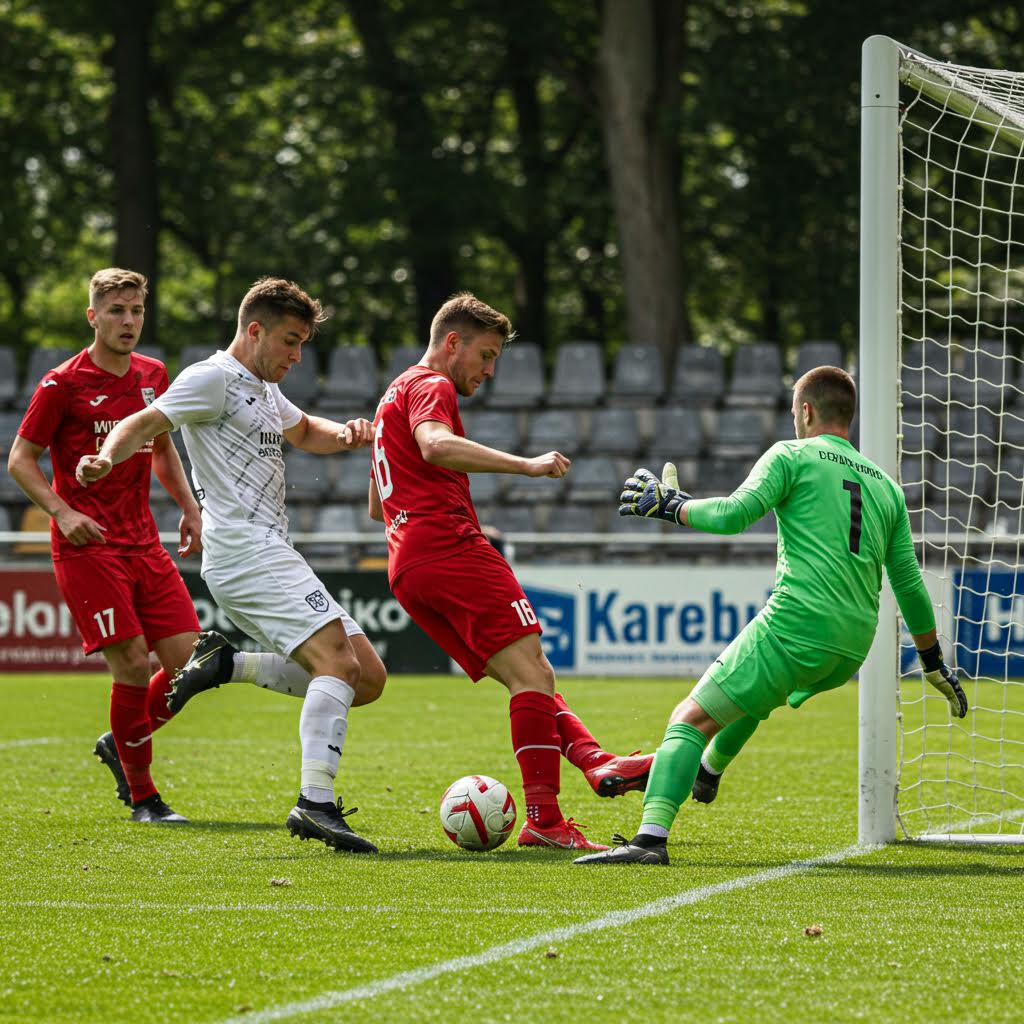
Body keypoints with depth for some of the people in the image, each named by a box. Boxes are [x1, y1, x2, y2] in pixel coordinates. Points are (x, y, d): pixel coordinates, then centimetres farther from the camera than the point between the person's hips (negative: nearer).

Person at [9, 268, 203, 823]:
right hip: (85, 546, -6)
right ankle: (141, 794, 1)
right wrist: (63, 511, -16)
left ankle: (120, 744, 23)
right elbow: (20, 460, -2)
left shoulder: (152, 375, 11)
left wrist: (188, 507, 13)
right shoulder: (63, 384, -7)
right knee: (133, 663, -14)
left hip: (144, 544, 6)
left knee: (188, 660, -3)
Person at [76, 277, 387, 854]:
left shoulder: (263, 390, 25)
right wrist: (108, 457, -34)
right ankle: (317, 803, -33)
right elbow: (144, 425, -12)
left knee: (369, 678, 4)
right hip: (246, 551, -10)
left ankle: (225, 667, 9)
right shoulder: (214, 378, -3)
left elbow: (305, 432, 41)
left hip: (271, 556, 10)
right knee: (339, 661, -24)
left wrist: (344, 434, 18)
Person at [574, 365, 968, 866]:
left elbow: (732, 514, -11)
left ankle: (651, 836, -27)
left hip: (796, 625, -7)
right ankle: (706, 771, 57)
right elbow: (910, 585, 21)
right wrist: (935, 665, 28)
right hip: (854, 648, 7)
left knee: (691, 718, -8)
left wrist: (671, 505, 6)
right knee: (755, 692, 37)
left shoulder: (792, 455, 3)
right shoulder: (886, 486, 20)